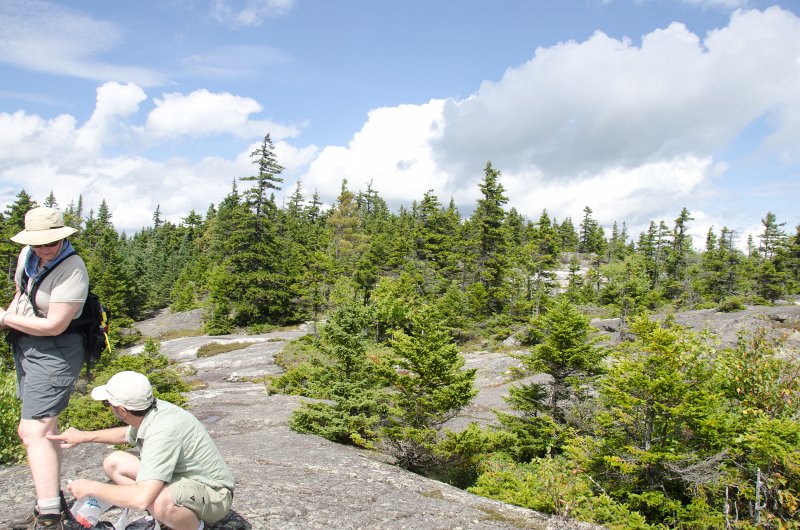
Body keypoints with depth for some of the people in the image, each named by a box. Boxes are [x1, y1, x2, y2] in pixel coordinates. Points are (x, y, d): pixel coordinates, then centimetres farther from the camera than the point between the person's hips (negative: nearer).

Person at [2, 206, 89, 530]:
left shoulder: (71, 270, -23)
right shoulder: (27, 256, 3)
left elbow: (54, 325, -25)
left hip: (53, 353, -9)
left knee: (33, 432, -15)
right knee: (45, 428, 19)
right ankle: (53, 501, 34)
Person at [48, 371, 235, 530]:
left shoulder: (162, 430, -32)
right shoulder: (148, 413, -5)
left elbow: (142, 498, -39)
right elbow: (127, 434, 24)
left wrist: (91, 487, -24)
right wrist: (84, 436, 18)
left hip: (213, 494, -9)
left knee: (159, 503, -40)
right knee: (114, 463, 6)